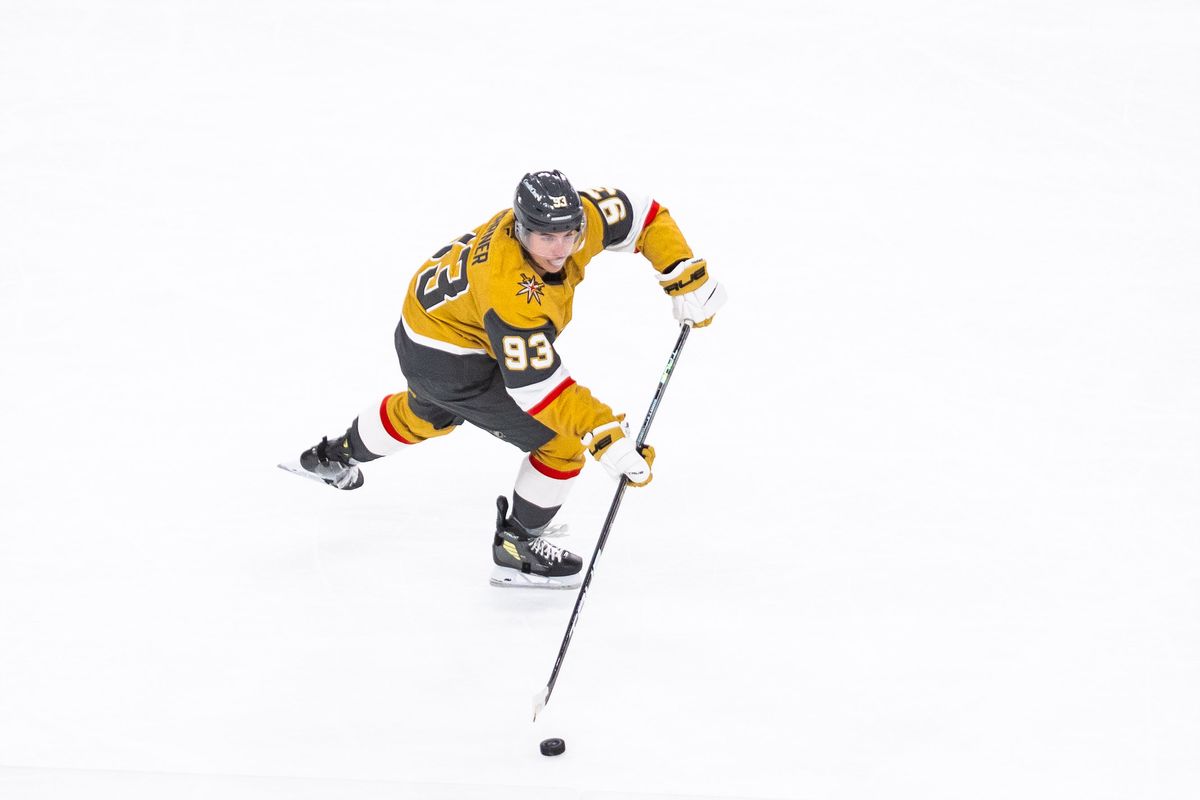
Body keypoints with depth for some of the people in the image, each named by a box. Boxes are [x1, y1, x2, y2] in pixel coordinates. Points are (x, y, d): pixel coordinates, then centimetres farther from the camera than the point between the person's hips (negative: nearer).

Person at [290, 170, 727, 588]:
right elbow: (537, 387, -40)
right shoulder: (511, 292, -42)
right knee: (561, 442, -6)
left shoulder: (580, 216, -24)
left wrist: (688, 279, -17)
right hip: (449, 361, -9)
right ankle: (516, 551, 13)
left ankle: (337, 456, 63)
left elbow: (646, 217, -9)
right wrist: (605, 435, -43)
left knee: (430, 413, 39)